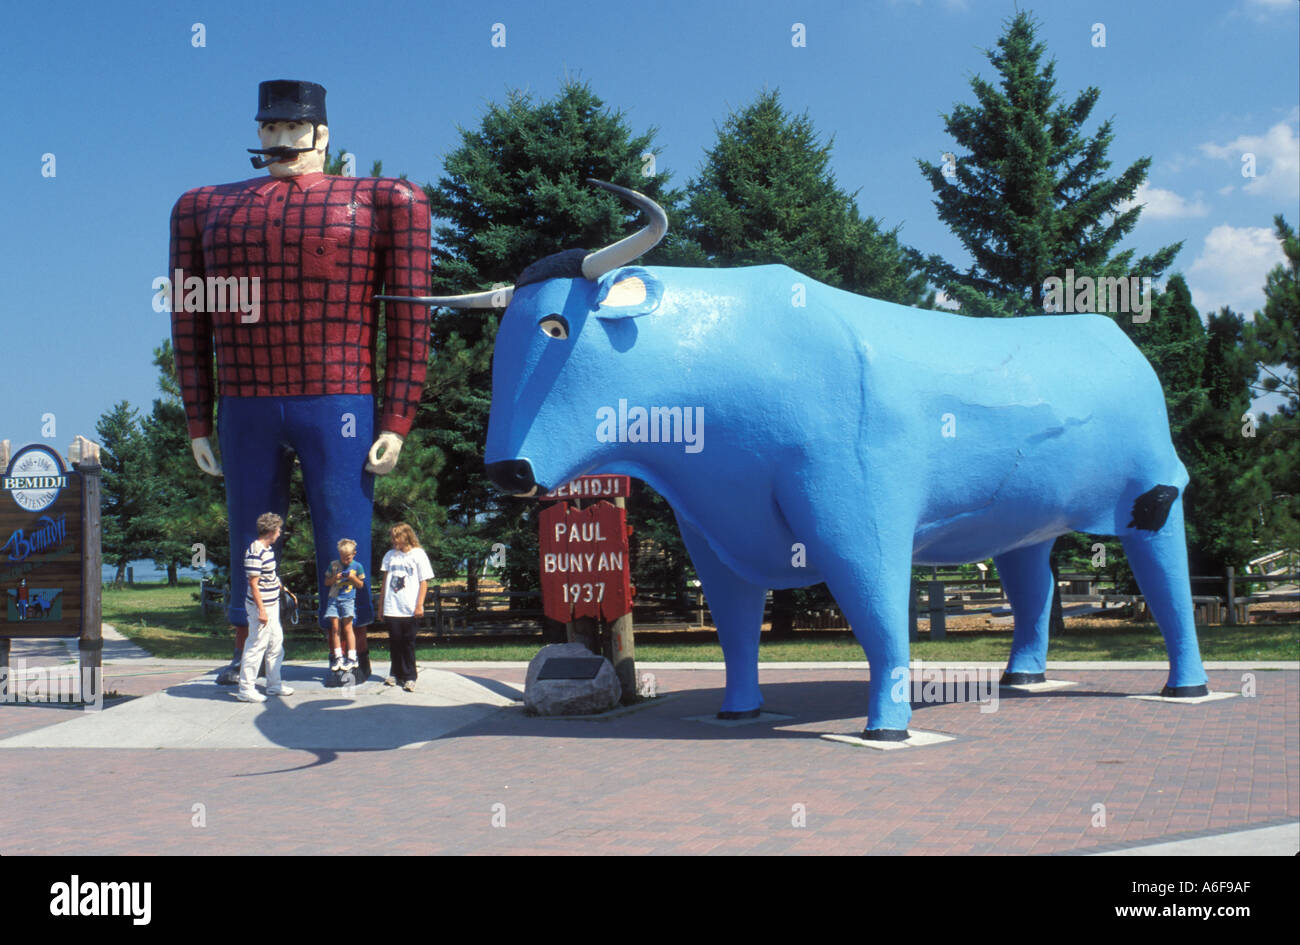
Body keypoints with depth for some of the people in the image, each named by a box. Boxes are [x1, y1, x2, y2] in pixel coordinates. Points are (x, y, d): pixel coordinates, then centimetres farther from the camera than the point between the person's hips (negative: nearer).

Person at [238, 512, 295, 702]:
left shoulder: (268, 548, 10)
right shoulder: (255, 553, -20)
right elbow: (253, 583, -21)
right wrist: (261, 610, -21)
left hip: (272, 603, 10)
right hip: (261, 606, -10)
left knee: (276, 642, 16)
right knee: (256, 646, -4)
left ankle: (274, 684, 27)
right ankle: (246, 689, 4)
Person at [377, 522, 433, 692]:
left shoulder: (418, 554, 0)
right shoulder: (390, 555, 11)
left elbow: (424, 582, -1)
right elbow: (385, 581, 15)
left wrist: (419, 605, -8)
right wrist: (381, 605, 13)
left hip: (410, 609, -3)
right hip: (391, 608, 3)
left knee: (408, 643, 1)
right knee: (395, 641, 5)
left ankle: (409, 677, 8)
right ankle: (396, 673, 18)